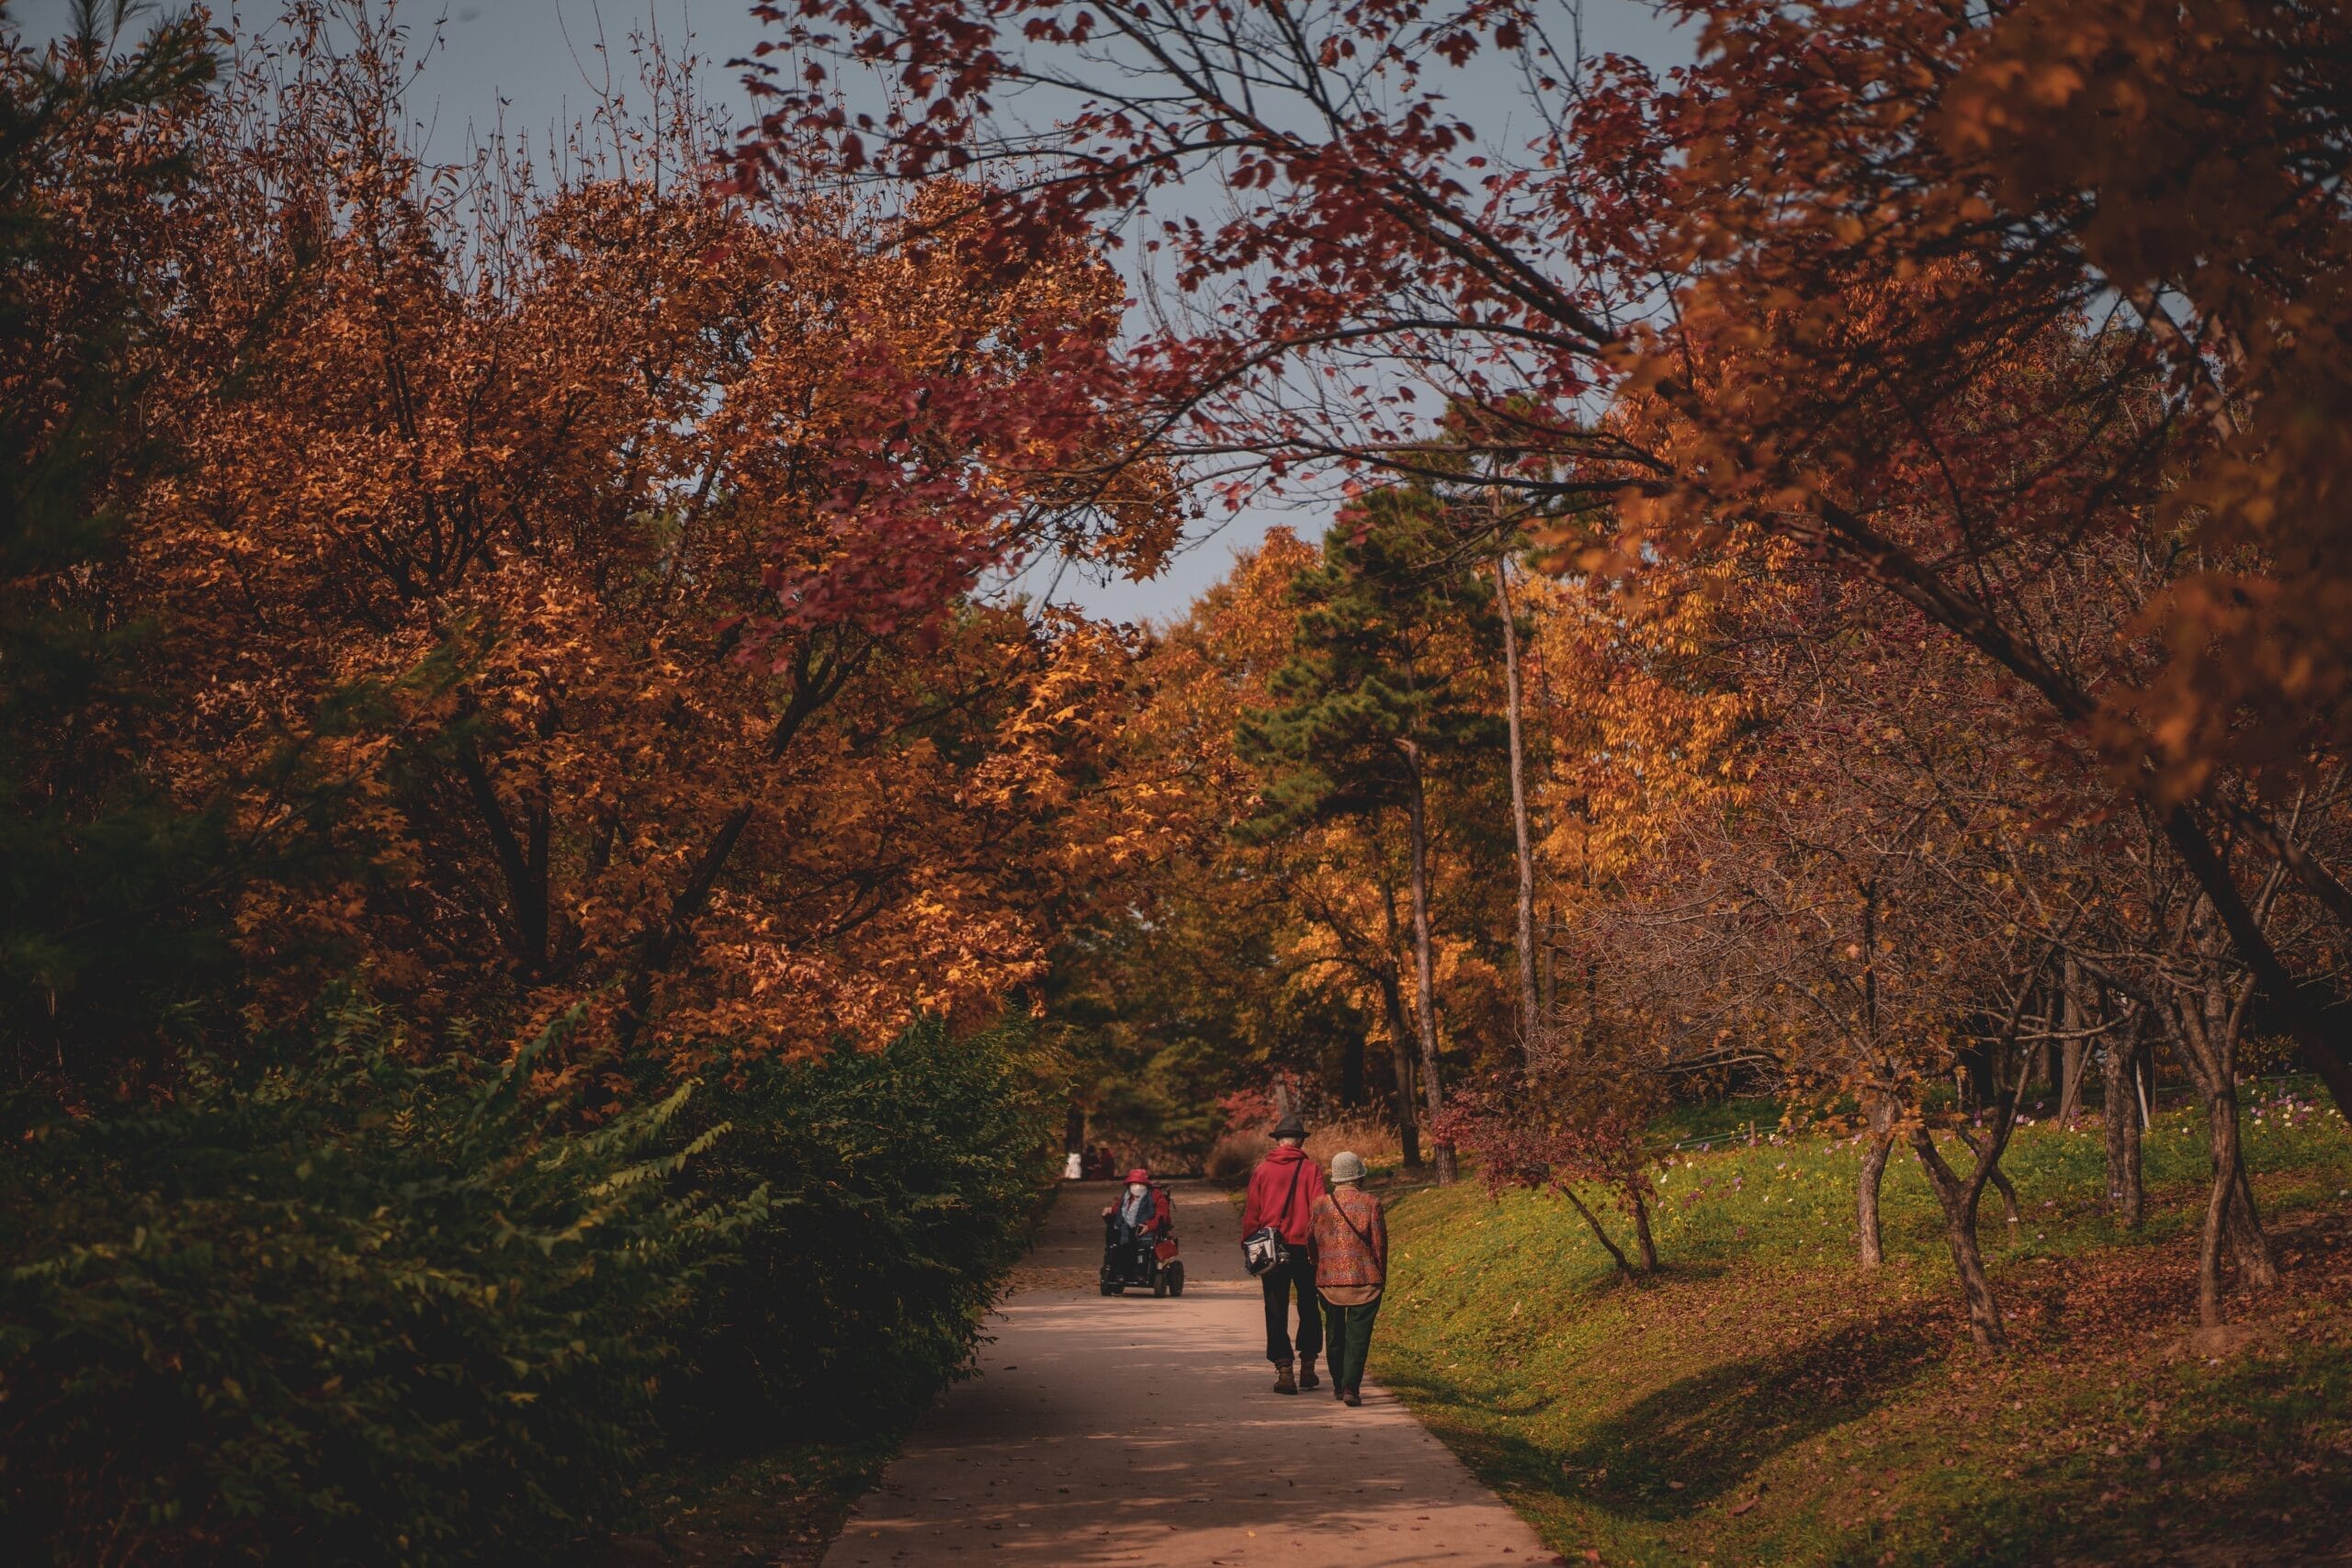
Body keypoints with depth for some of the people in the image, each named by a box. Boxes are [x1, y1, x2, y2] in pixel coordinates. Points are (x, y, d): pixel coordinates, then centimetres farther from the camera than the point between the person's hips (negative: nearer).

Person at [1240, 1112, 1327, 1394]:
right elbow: (1319, 1211, -7)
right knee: (1309, 1309, 16)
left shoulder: (1262, 1170, 1)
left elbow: (1251, 1213, 1)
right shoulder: (1311, 1169, -2)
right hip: (1304, 1249, 0)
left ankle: (1284, 1371, -2)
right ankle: (1307, 1366, 18)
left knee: (1277, 1312, 4)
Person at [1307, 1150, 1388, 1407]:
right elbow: (1380, 1244, -4)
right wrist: (1381, 1278, 7)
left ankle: (1338, 1386, 24)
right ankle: (1351, 1387, -11)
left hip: (1329, 1279, 3)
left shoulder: (1320, 1204, 0)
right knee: (1358, 1335, 0)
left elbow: (1311, 1242, 7)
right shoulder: (1370, 1203, -6)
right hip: (1364, 1280, -3)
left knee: (1334, 1333, 16)